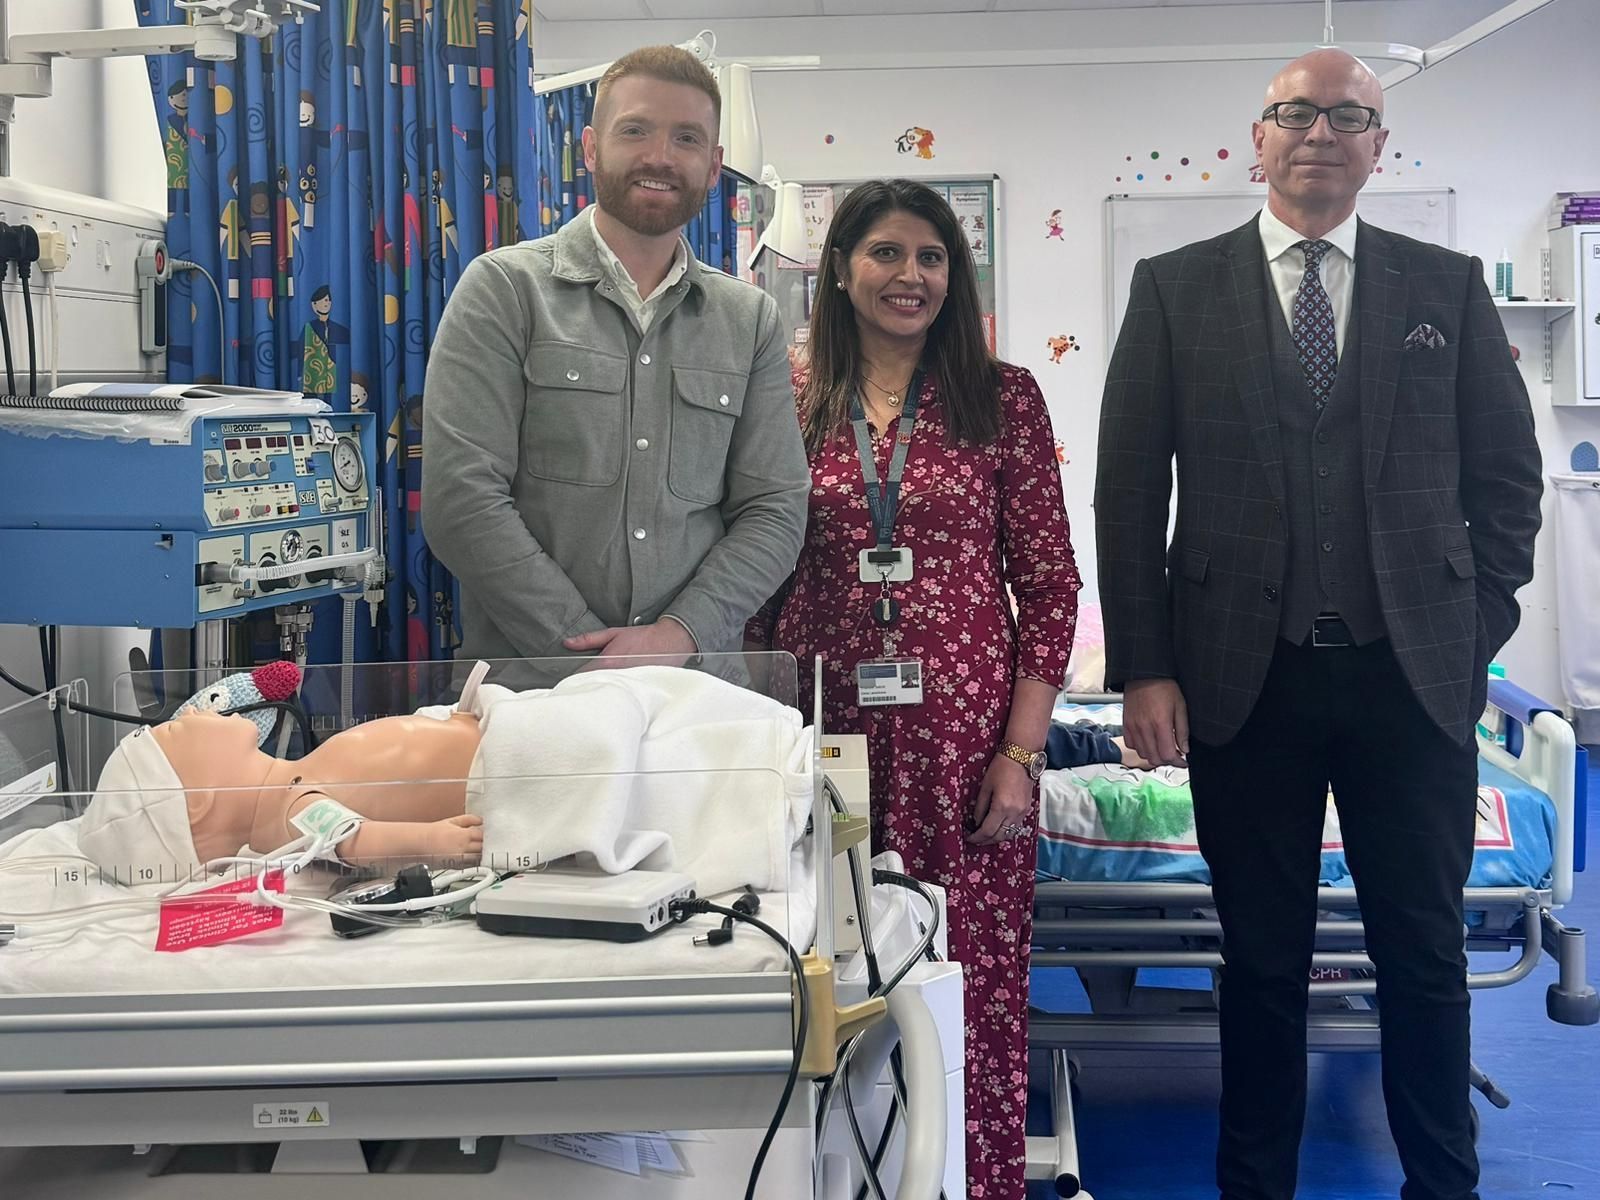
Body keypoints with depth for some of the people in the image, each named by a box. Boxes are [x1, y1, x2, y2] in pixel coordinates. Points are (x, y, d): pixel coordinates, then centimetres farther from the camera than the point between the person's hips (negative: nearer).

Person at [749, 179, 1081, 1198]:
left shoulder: (1003, 398, 3)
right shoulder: (790, 399, 6)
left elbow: (1050, 586, 2)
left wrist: (1022, 752, -4)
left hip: (967, 736, -1)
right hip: (832, 733, 1)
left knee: (975, 983, 1)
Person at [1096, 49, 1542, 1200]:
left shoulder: (1446, 286, 7)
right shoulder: (1176, 289, 4)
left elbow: (1506, 470, 9)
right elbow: (1128, 488, 1)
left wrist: (1477, 629, 1)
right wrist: (1144, 668, -4)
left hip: (1412, 678, 1)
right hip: (1246, 677, -1)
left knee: (1425, 951, 10)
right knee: (1263, 956, 9)